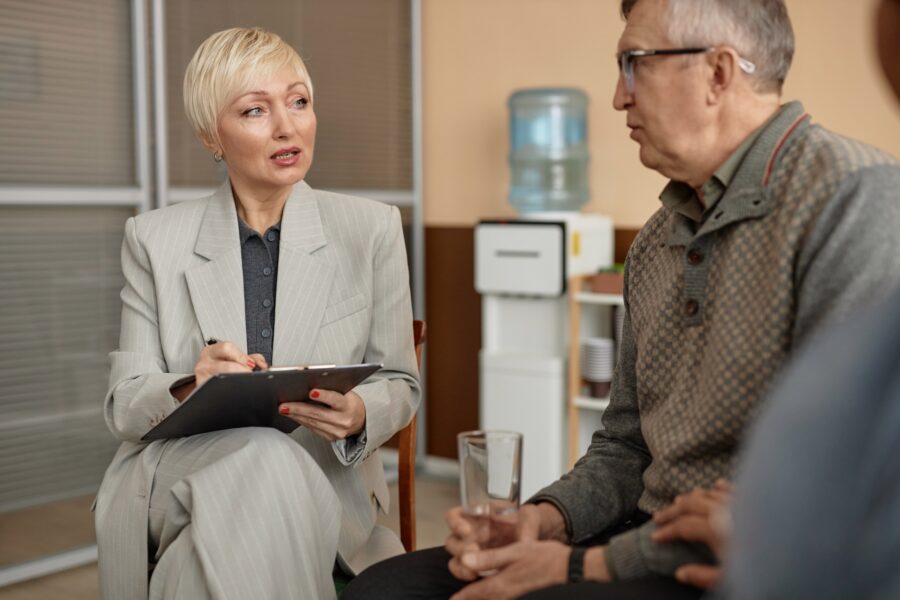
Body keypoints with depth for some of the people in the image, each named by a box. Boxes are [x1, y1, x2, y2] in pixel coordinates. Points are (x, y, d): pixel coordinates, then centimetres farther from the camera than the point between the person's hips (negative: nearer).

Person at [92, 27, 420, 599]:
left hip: (325, 486, 0)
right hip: (181, 482, 0)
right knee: (266, 457, -33)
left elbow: (400, 383, 7)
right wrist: (189, 388, -22)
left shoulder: (372, 228, 3)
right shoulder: (154, 239, 4)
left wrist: (360, 416, -17)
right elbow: (125, 405, 2)